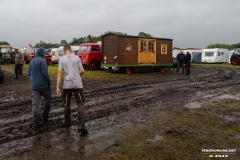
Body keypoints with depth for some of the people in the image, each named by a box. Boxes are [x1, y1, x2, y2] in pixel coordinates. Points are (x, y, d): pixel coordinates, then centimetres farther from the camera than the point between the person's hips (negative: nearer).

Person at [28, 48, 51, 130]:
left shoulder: (32, 61, 13)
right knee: (47, 100, 16)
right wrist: (49, 83, -8)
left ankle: (36, 123, 3)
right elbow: (45, 73, -17)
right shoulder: (42, 60, -11)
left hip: (34, 86, 6)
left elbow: (29, 73, 18)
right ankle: (45, 117, 23)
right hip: (43, 85, -6)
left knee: (35, 104, 2)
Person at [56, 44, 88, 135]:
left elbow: (59, 74, -2)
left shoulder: (61, 59, 2)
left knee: (66, 104, 17)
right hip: (78, 85, 0)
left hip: (67, 85, 1)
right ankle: (81, 126, -6)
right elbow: (82, 71, 1)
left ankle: (67, 122, 34)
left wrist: (58, 87, -1)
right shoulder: (77, 58, 3)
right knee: (80, 105, 3)